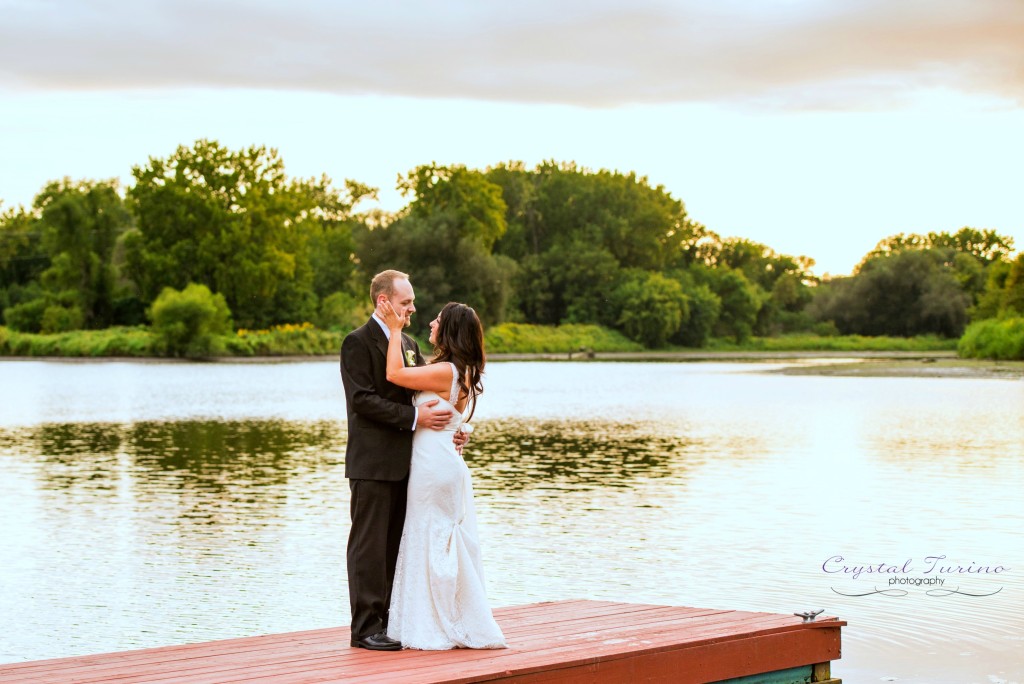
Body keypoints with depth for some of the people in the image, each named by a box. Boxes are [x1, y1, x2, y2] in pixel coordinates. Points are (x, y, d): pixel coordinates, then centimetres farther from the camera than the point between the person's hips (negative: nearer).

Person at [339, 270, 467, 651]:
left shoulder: (409, 345, 17)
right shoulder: (358, 342, -7)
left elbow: (425, 396, 18)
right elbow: (362, 399, -17)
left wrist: (449, 429, -1)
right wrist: (413, 417, -20)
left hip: (404, 460, 8)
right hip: (372, 462, -8)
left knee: (395, 545, 10)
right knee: (369, 544, -4)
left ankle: (387, 619, 16)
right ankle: (366, 627, -1)